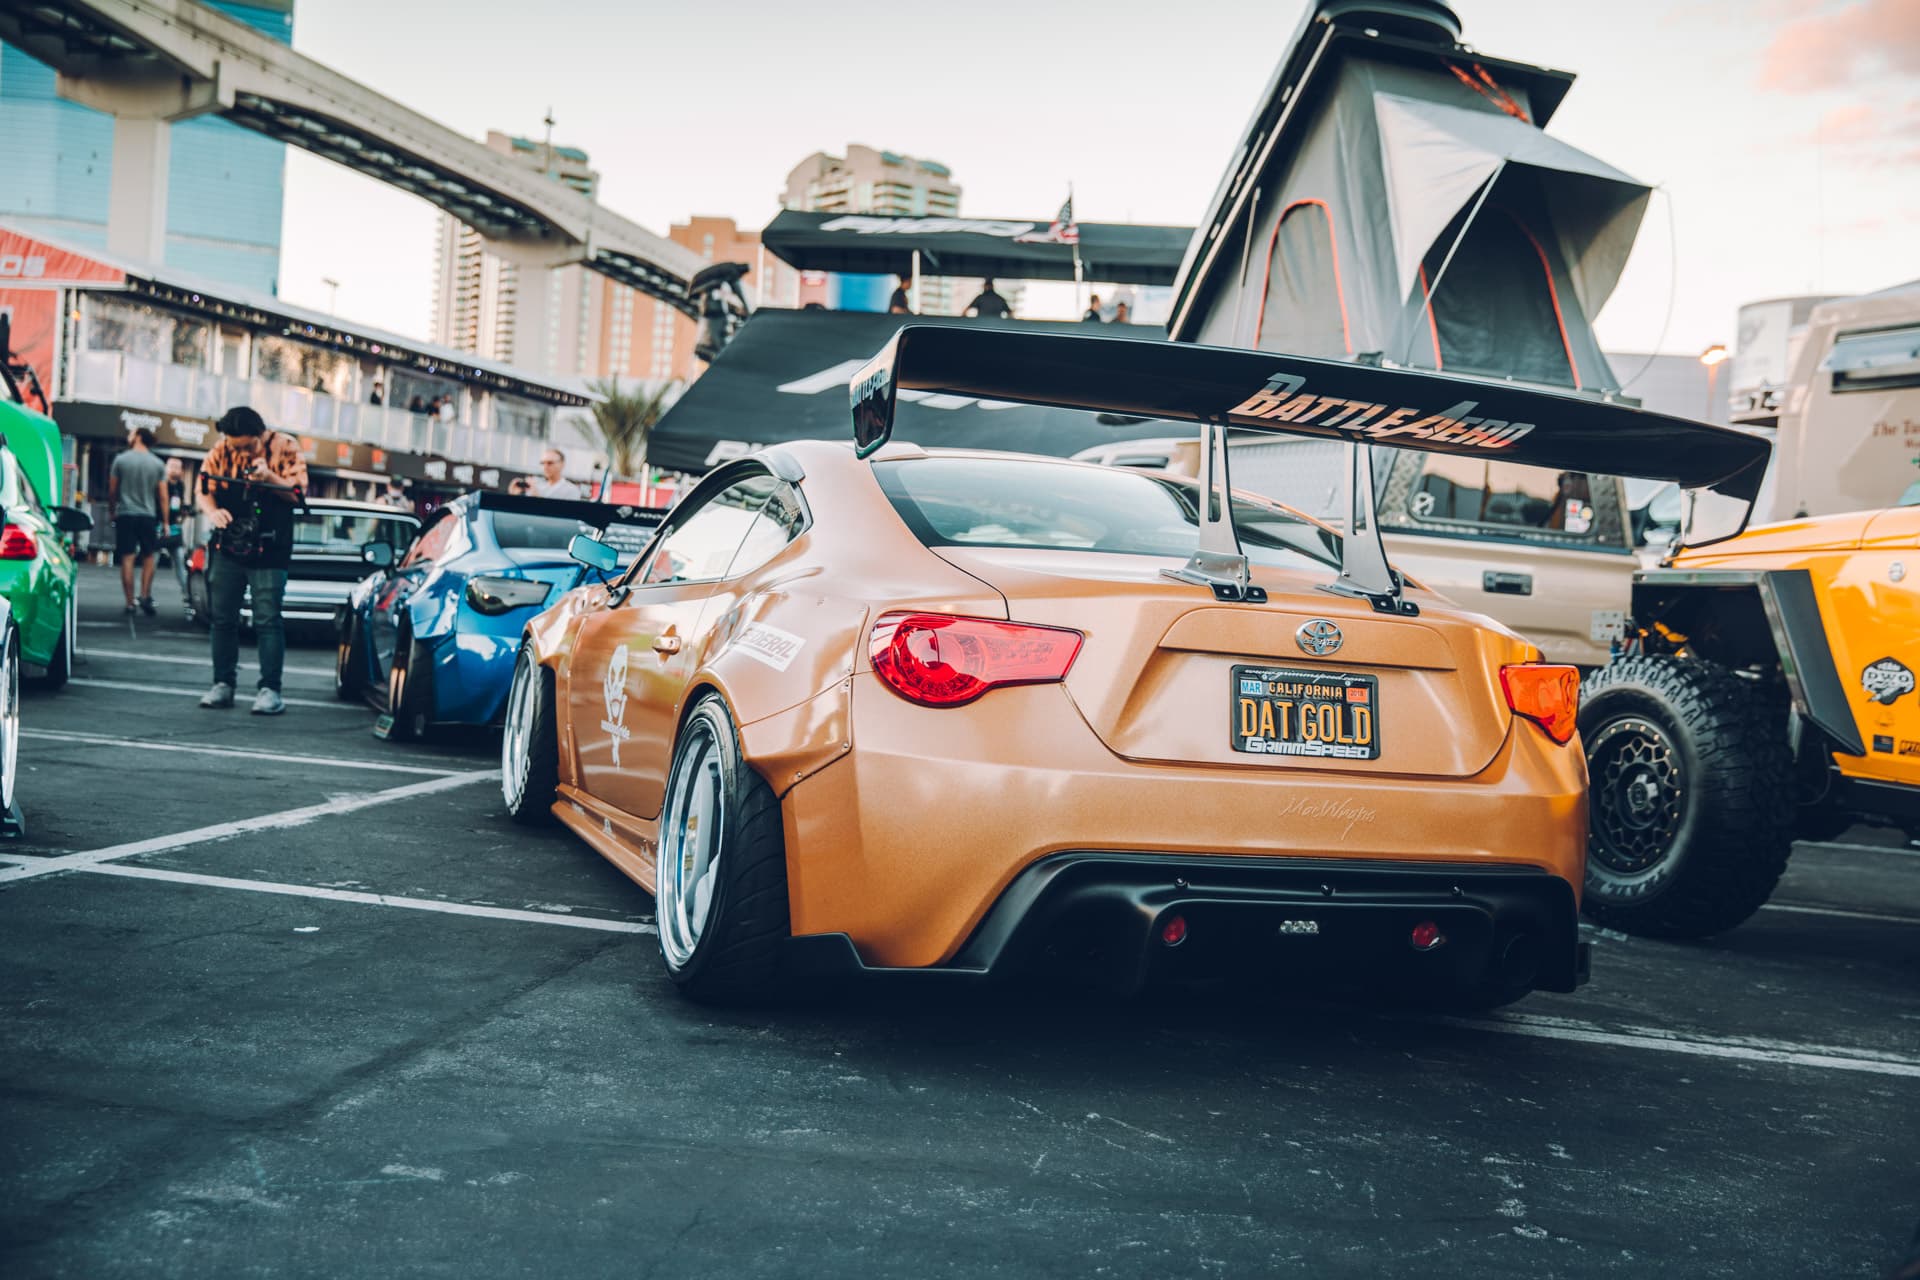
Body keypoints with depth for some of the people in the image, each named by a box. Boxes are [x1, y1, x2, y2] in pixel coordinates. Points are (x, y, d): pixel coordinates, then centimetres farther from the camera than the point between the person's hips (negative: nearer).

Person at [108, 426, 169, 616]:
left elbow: (112, 491, 3)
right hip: (148, 516, 1)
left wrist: (111, 511, 18)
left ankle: (130, 603, 0)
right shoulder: (158, 465, 3)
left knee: (127, 559, 0)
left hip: (125, 515, -1)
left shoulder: (121, 460, -1)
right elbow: (163, 496, 2)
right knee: (148, 557, 13)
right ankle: (145, 596, 0)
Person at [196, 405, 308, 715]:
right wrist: (212, 511, -18)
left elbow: (298, 492, -7)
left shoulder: (285, 448, -5)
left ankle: (270, 689, -7)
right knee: (222, 617, 7)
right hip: (227, 548, 4)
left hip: (269, 552, -4)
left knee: (268, 619, -8)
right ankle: (223, 684, 15)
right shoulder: (221, 451, 3)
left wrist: (270, 478, -25)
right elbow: (204, 489, 3)